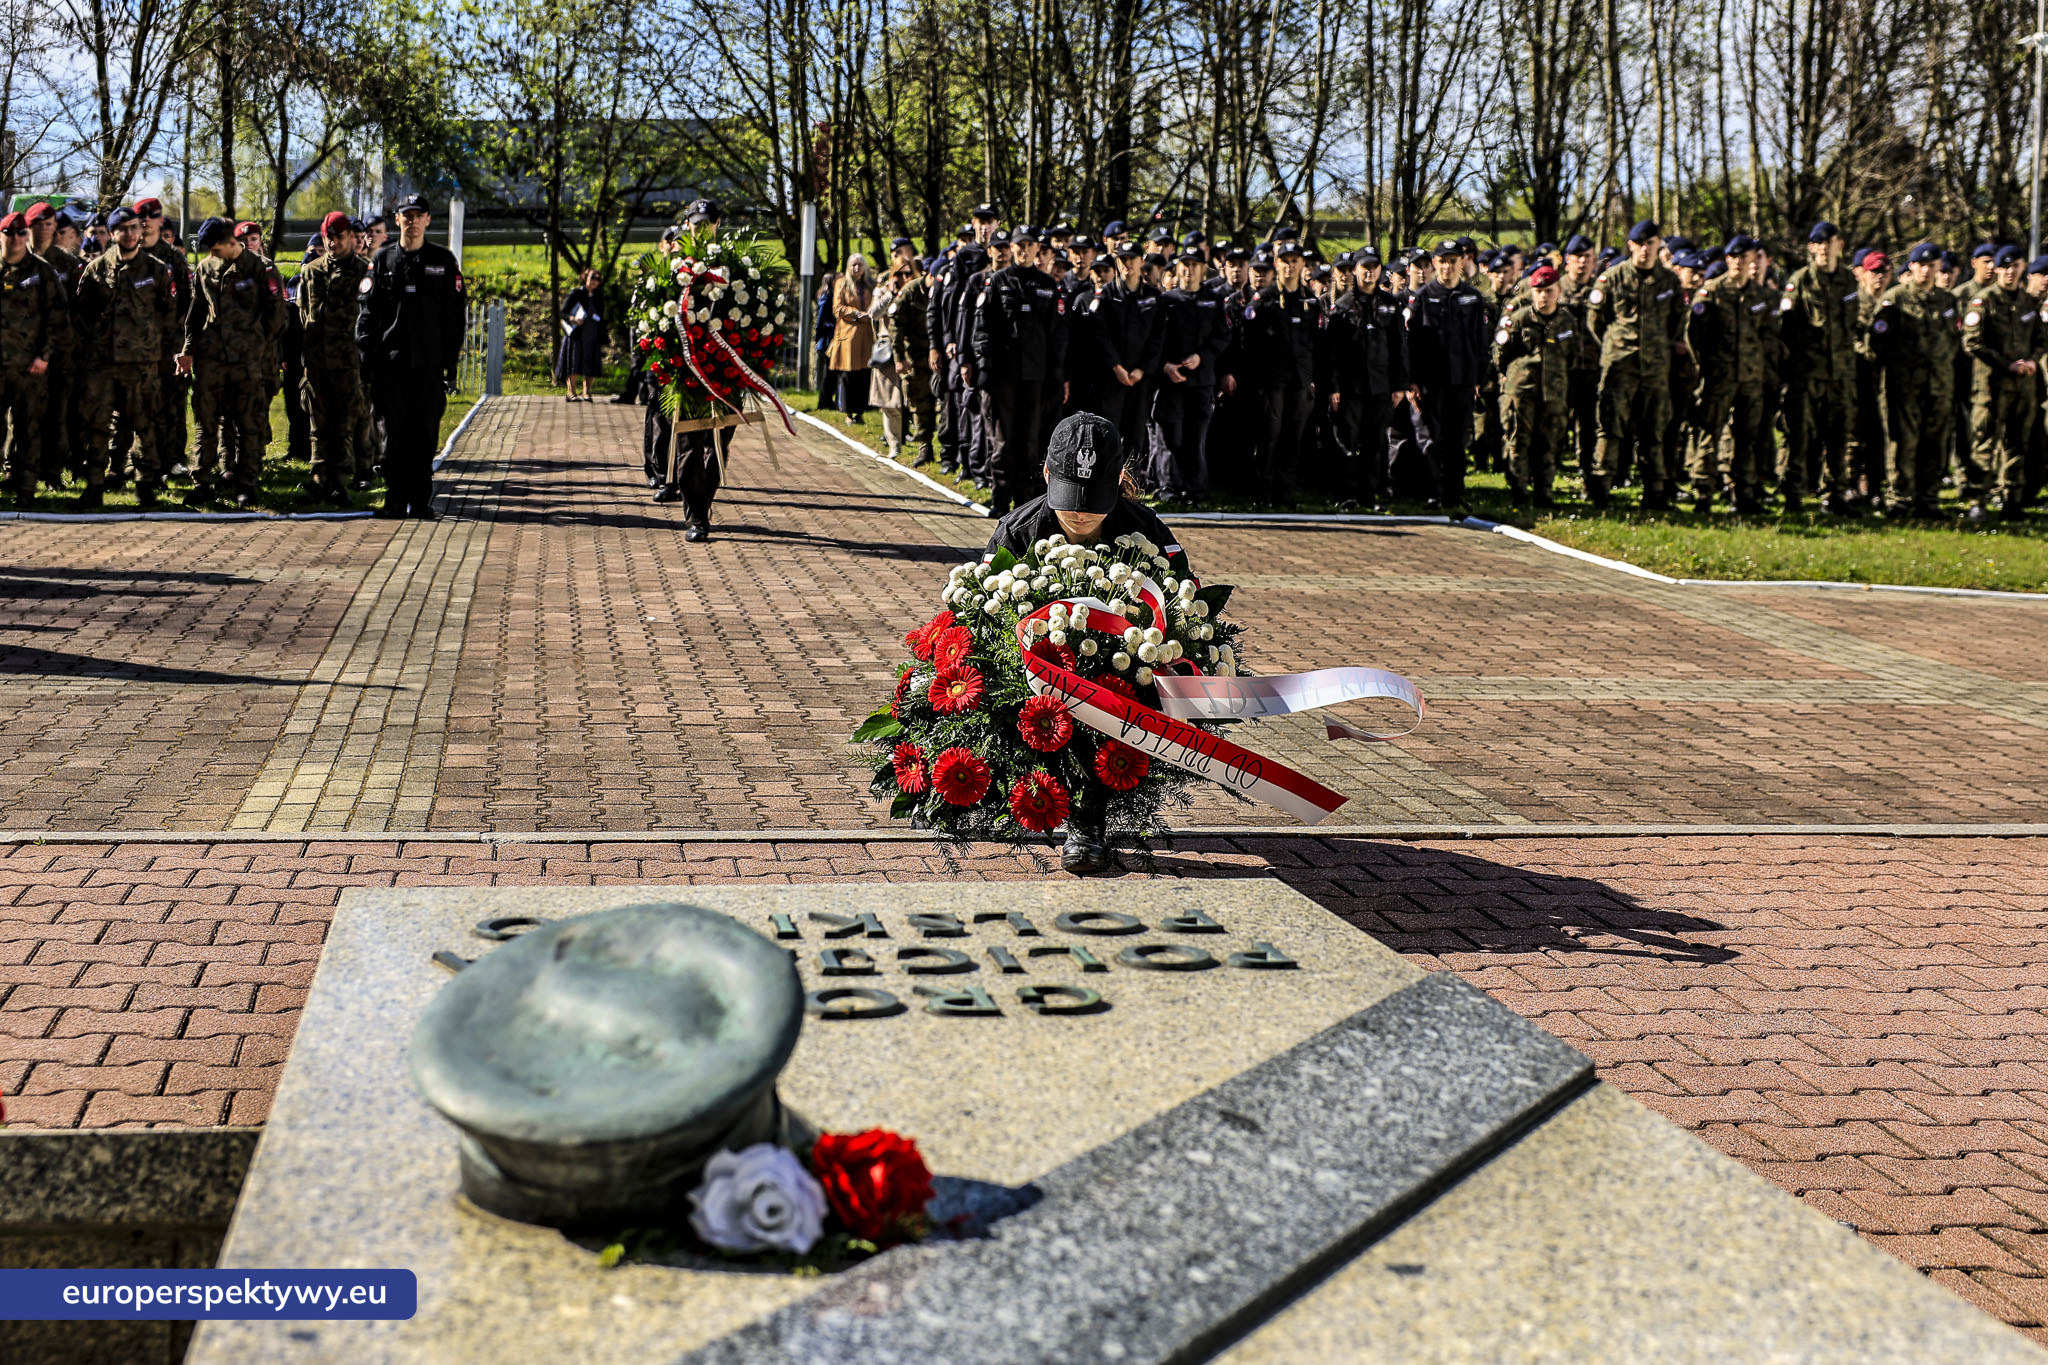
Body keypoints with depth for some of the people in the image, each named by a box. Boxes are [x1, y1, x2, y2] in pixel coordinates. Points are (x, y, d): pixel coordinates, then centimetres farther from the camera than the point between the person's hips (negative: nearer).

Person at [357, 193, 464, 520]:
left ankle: (421, 501, 7)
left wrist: (450, 361, -1)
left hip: (429, 362, -1)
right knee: (394, 432, 3)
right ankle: (396, 499, 9)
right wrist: (368, 357, -1)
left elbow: (453, 316, 5)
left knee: (425, 433, 1)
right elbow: (369, 311, 7)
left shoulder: (443, 260, 7)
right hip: (391, 361, 1)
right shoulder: (383, 260, 8)